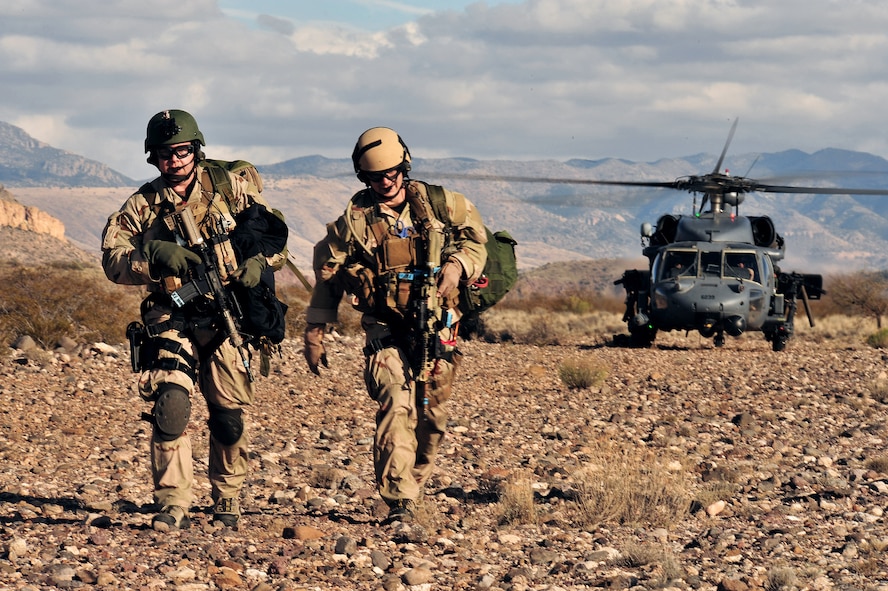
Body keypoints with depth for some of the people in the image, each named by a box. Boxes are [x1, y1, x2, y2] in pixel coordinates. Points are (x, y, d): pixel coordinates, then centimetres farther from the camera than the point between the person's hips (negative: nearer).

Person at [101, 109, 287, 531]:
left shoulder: (230, 188, 4)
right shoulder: (142, 206, 5)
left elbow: (275, 231, 7)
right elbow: (112, 260, -2)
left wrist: (259, 261, -13)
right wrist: (155, 256, -19)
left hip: (226, 319, 1)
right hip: (172, 320, -1)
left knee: (229, 417, 5)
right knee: (171, 402, -20)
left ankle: (227, 499, 27)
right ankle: (173, 504, -13)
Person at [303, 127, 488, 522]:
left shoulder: (439, 203, 3)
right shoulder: (356, 219, -1)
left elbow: (476, 235, 15)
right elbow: (328, 274, 8)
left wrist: (458, 264, -6)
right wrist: (314, 331, 8)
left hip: (436, 326, 3)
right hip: (386, 330, -3)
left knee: (431, 414, 9)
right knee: (396, 404, -21)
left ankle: (415, 483, 30)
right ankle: (399, 503, -25)